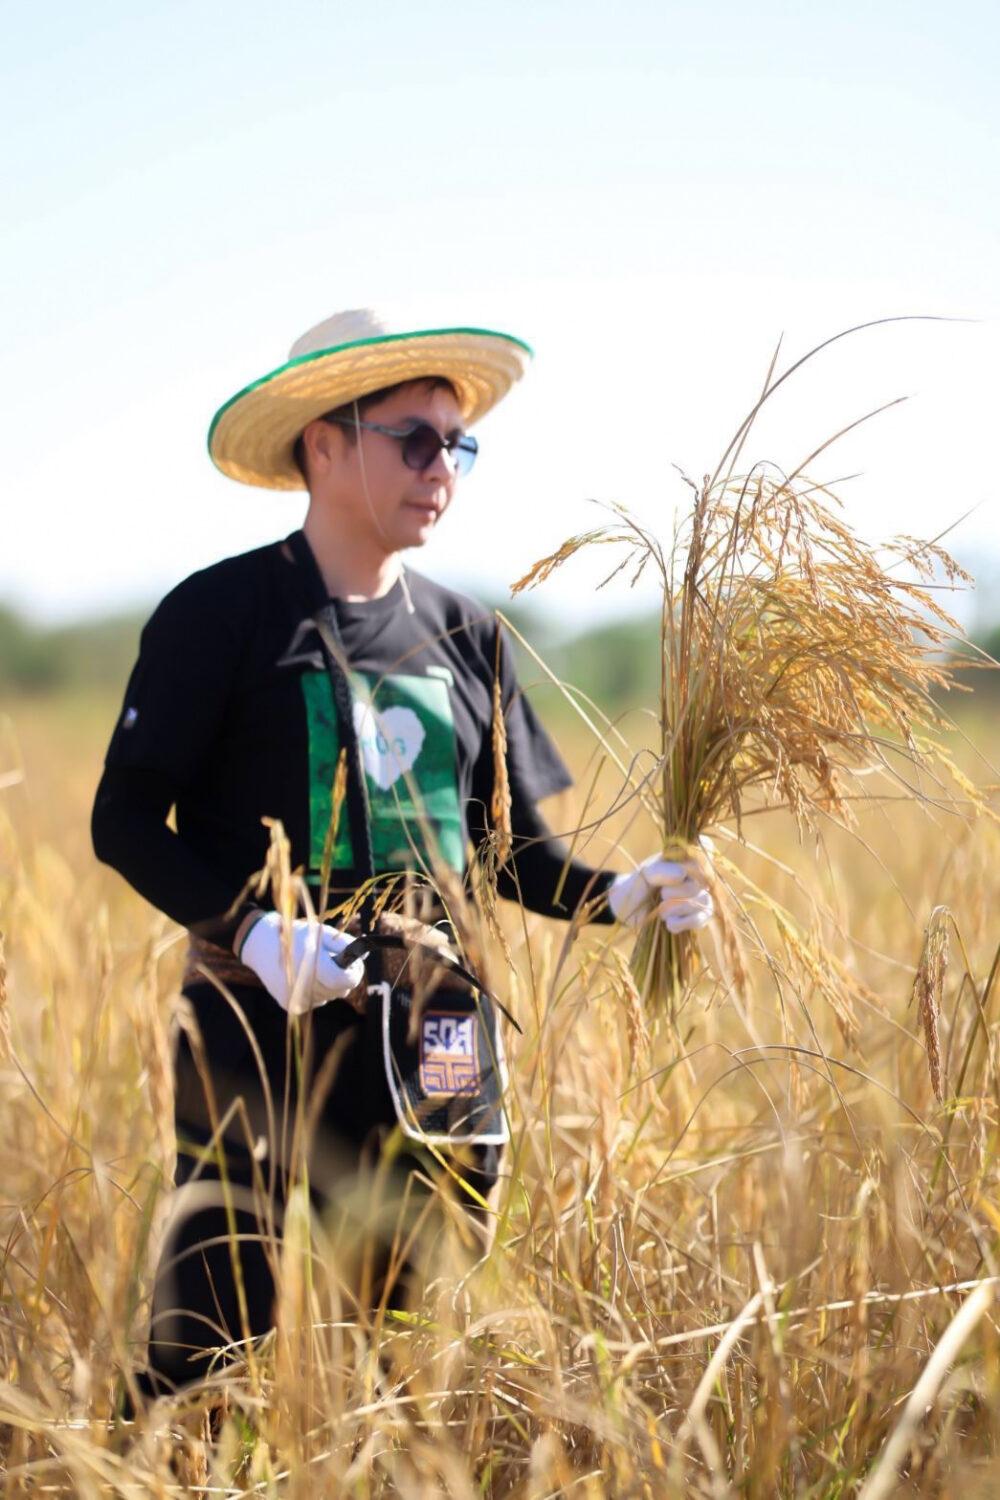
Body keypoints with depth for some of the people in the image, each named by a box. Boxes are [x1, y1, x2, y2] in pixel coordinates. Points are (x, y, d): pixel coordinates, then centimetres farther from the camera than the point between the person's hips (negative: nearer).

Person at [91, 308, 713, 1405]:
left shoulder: (465, 635, 11)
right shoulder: (221, 615, -5)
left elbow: (509, 847, 13)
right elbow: (127, 821, -6)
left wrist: (613, 896, -6)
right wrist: (253, 928, -21)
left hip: (426, 1041, 5)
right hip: (256, 1025, -4)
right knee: (210, 1345, -4)